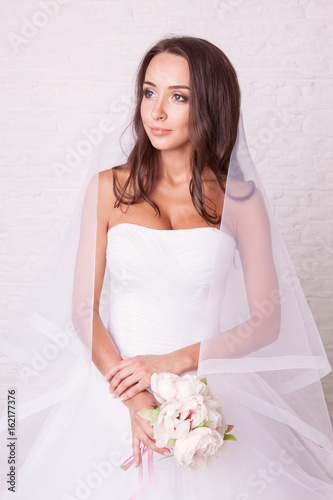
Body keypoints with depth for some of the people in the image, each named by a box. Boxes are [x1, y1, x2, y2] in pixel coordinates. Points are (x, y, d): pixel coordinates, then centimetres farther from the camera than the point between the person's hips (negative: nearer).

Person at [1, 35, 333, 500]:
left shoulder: (239, 199, -2)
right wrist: (133, 398, -14)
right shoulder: (108, 187, -1)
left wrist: (174, 362, -13)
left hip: (207, 387, 0)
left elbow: (267, 321, -3)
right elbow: (83, 309, -3)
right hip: (113, 383, 1)